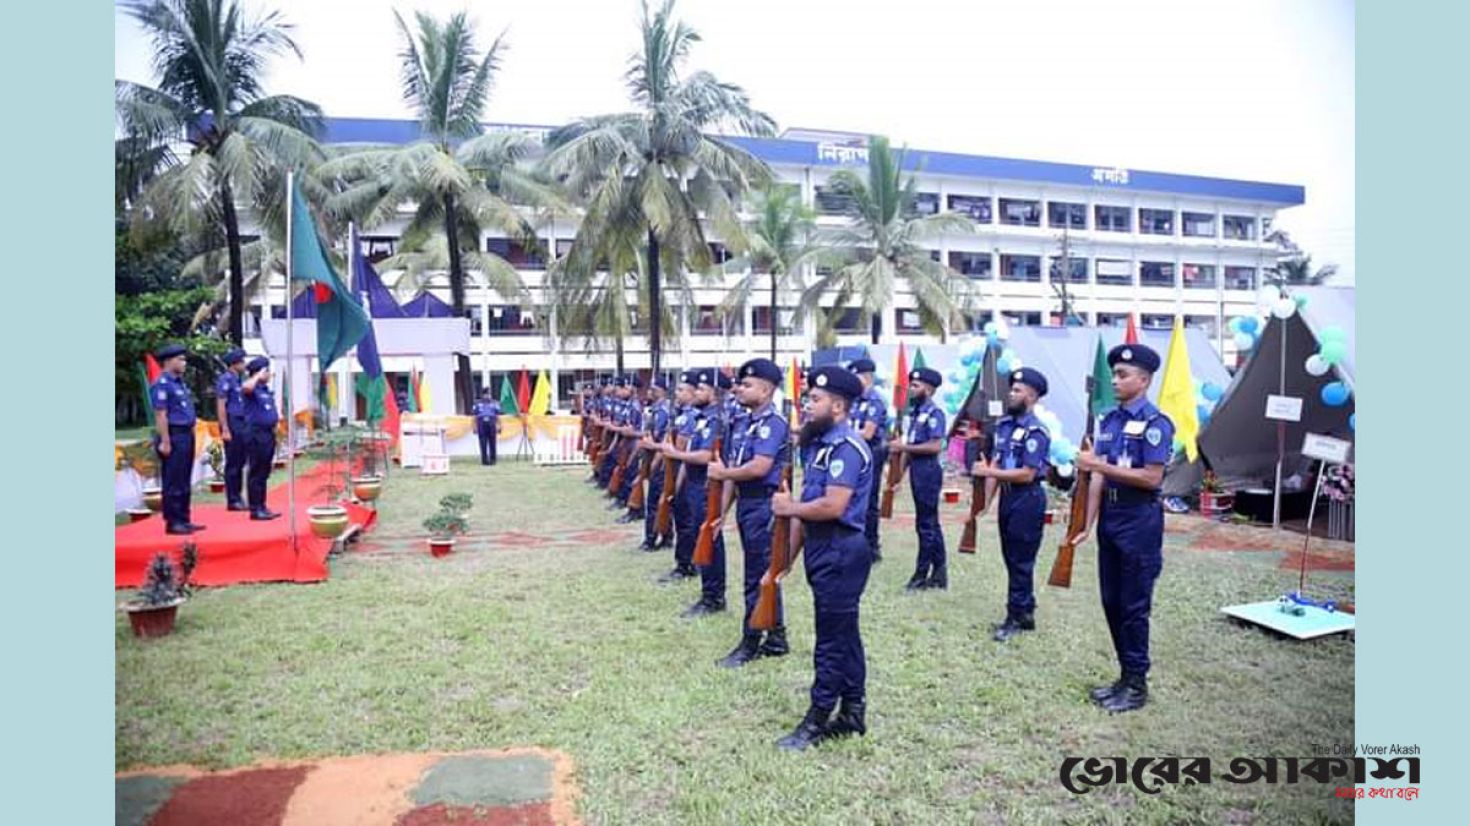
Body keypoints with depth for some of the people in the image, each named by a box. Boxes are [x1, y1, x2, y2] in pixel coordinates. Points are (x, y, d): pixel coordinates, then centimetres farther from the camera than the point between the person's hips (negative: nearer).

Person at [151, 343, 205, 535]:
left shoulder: (179, 382, 17)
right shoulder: (162, 384, -12)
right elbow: (160, 415, -17)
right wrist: (165, 441, -20)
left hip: (186, 436, 9)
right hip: (173, 436, -9)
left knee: (185, 483, 13)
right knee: (173, 483, -4)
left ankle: (183, 520, 19)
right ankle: (172, 522, 2)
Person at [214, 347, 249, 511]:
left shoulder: (237, 379, 15)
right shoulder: (225, 379, -10)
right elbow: (221, 406, -15)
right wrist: (225, 430, -19)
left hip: (241, 425, 8)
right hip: (232, 424, -8)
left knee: (240, 462, 12)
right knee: (232, 464, -2)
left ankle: (238, 496, 20)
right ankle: (232, 500, 4)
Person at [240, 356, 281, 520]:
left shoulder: (267, 389, 16)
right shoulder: (253, 388, -10)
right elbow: (246, 387, -35)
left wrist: (277, 416, 13)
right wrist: (258, 376, -21)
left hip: (269, 432, 9)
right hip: (257, 432, -9)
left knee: (265, 472, 13)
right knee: (256, 472, -3)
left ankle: (262, 506, 20)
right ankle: (255, 509, 2)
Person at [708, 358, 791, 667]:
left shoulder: (773, 423, -15)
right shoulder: (743, 421, 13)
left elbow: (759, 467, -24)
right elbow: (733, 465, 14)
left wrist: (723, 474, -10)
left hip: (764, 504, -9)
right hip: (745, 503, 9)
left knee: (757, 576, 0)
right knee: (763, 573, 15)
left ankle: (750, 642, 10)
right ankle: (776, 639, 25)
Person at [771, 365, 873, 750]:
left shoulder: (846, 446, -17)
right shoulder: (823, 443, 13)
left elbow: (833, 506, -26)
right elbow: (811, 503, 15)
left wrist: (789, 508, -11)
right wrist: (789, 554, 14)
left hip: (840, 553, -10)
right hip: (825, 551, 10)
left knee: (832, 640, 0)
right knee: (844, 635, 16)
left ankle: (816, 721, 10)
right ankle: (852, 713, 26)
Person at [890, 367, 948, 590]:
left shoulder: (934, 413, -12)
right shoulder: (917, 412, 15)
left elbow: (935, 446, -20)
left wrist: (905, 447, -16)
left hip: (928, 471, -9)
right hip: (917, 470, 9)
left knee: (925, 524, -4)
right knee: (930, 523, 13)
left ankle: (922, 574, 2)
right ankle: (939, 573, 20)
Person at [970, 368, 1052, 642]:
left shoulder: (1036, 432, -16)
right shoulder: (1004, 425, 9)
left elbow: (1026, 474, -20)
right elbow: (995, 464, 9)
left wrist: (988, 472, -19)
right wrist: (987, 501, 5)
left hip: (1028, 500, -8)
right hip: (1007, 497, 8)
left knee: (1021, 561, 1)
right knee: (1012, 558, 15)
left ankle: (1017, 616, 13)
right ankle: (1026, 612, 27)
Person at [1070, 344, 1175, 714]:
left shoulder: (1155, 423, -11)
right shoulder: (1109, 421, 10)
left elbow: (1152, 478, -18)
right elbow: (1098, 477, 8)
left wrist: (1100, 465, -21)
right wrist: (1088, 524, 4)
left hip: (1140, 522, -7)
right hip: (1109, 518, 7)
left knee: (1134, 606, 1)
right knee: (1111, 601, 12)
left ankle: (1137, 684, 13)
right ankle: (1126, 676, 25)